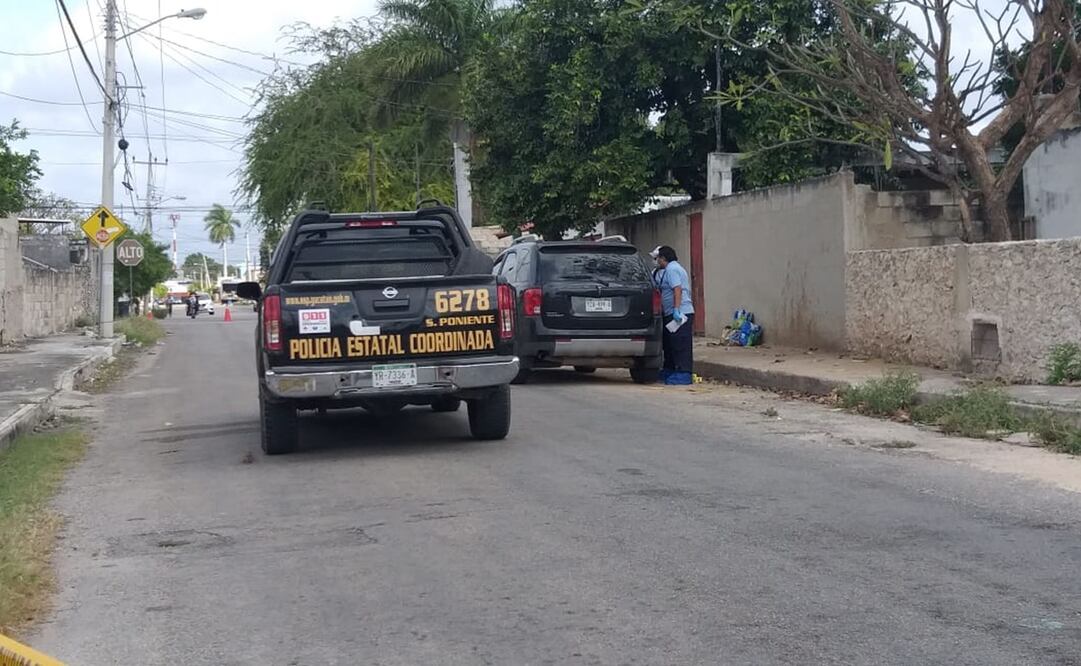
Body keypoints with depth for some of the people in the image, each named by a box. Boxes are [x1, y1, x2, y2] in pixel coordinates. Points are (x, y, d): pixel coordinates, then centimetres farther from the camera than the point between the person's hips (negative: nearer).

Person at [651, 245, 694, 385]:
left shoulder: (672, 269, -11)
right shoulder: (673, 268, 22)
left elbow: (677, 290, -22)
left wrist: (676, 309, -27)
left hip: (679, 314, -11)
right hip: (674, 315, 11)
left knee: (680, 346, -10)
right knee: (669, 345, 16)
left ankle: (684, 374, -11)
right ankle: (669, 371, 24)